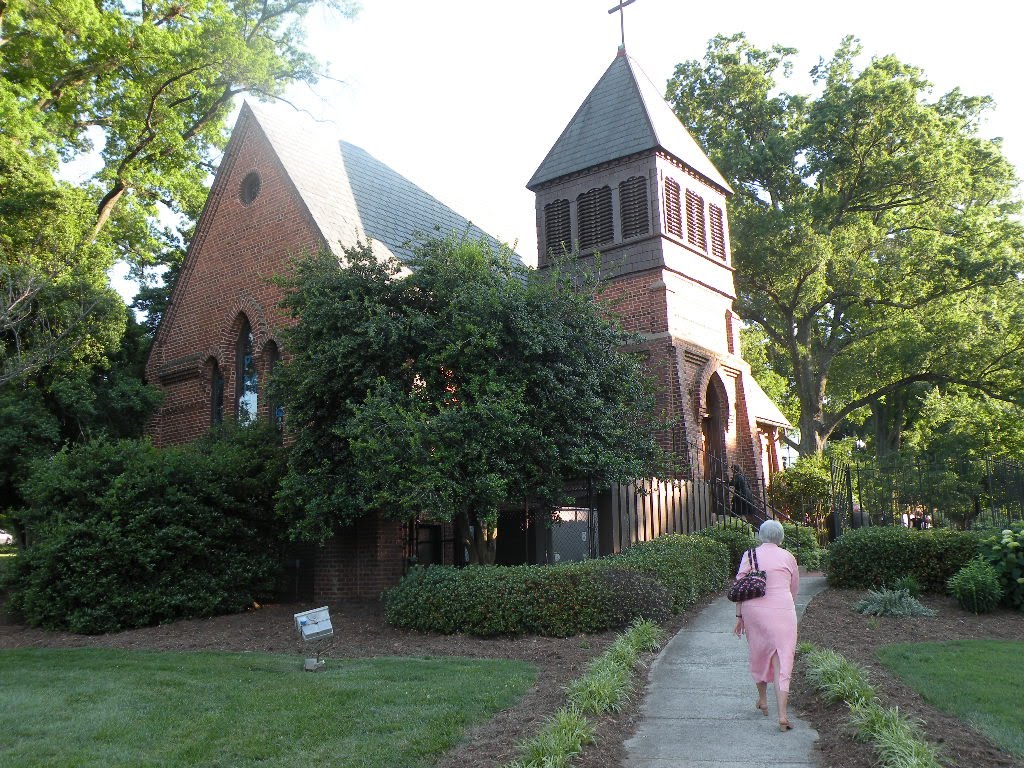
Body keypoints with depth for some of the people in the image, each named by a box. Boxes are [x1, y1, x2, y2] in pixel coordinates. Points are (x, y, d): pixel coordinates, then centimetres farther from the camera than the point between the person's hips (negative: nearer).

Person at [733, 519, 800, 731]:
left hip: (754, 610, 1)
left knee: (758, 655, 21)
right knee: (782, 661, -1)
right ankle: (783, 715, -8)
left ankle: (762, 700, 37)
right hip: (782, 611, -1)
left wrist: (739, 616, 2)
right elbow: (794, 590, 15)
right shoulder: (788, 557, 4)